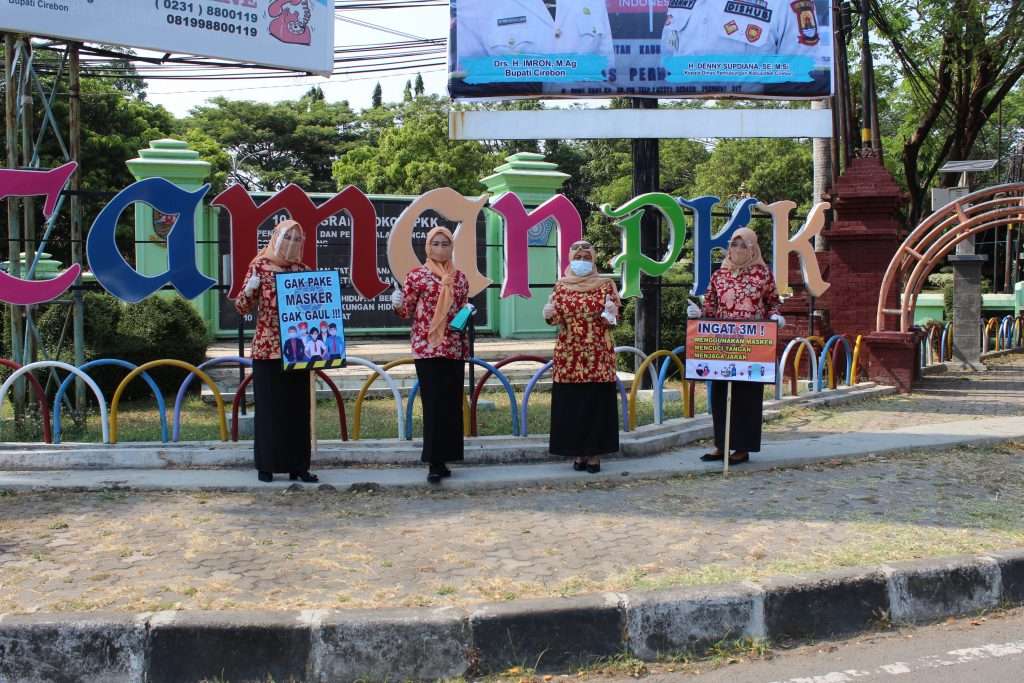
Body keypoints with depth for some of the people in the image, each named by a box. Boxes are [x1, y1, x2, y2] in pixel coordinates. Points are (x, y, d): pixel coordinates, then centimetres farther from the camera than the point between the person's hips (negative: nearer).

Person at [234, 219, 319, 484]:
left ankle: (297, 465, 10)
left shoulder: (302, 269, 11)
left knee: (298, 408, 5)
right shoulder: (259, 265, 1)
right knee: (269, 407, 0)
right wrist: (250, 289, -22)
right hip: (267, 349, -4)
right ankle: (267, 465, 8)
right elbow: (242, 307, -3)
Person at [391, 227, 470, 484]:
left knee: (452, 404, 6)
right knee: (433, 404, -8)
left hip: (454, 348, 5)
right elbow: (406, 311, -1)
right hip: (427, 347, -5)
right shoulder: (417, 275, 0)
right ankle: (434, 463, -6)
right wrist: (398, 304, -22)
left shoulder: (460, 277, 12)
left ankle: (442, 459, 15)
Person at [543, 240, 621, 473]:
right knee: (570, 404, 2)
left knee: (597, 403, -1)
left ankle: (595, 454, 6)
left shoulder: (606, 285, 2)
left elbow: (613, 320, 1)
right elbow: (557, 319, 8)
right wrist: (550, 315, -13)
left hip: (598, 355, -2)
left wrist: (610, 316, -21)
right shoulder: (561, 285, 8)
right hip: (569, 355, 2)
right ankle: (578, 453, 11)